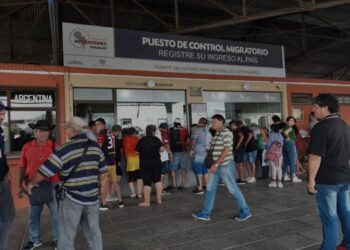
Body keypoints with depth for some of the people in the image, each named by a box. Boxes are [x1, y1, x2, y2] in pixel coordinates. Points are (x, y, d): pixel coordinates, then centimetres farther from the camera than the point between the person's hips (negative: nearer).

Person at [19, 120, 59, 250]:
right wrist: (20, 183, 5)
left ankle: (57, 239, 28)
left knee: (55, 213, 10)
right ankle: (35, 240, 36)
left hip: (52, 185, -2)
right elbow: (23, 166, 6)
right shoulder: (27, 147, -1)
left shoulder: (55, 146, -6)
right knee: (33, 214, 16)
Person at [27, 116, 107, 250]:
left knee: (66, 236, 11)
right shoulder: (96, 147, 0)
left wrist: (32, 182, 12)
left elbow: (43, 172, -7)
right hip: (92, 197, 5)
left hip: (71, 198, -4)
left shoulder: (64, 150, -14)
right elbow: (103, 172, 7)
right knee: (93, 232, 18)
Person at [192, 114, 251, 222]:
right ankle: (205, 213, 17)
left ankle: (245, 211, 18)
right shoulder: (217, 134, 13)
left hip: (225, 165, -9)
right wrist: (214, 164, 14)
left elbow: (226, 150, -21)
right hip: (217, 166, 9)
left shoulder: (227, 133, -15)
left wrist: (216, 164, -23)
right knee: (210, 189, 9)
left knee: (233, 189, 2)